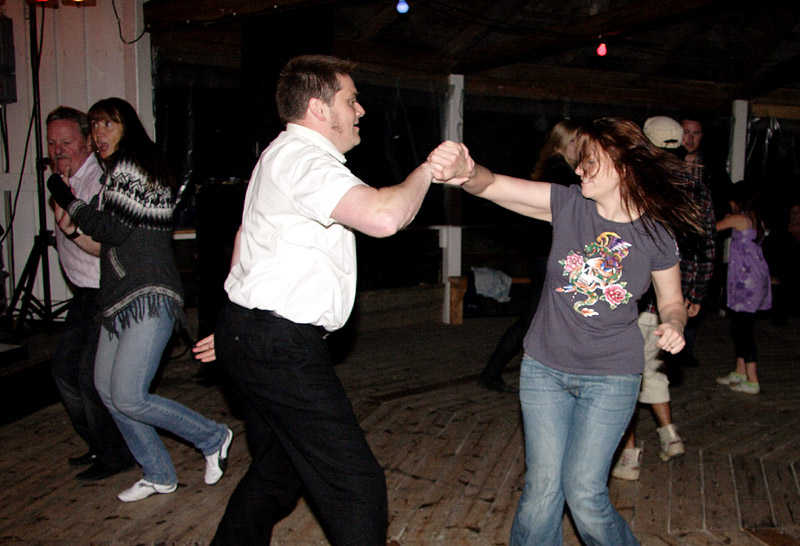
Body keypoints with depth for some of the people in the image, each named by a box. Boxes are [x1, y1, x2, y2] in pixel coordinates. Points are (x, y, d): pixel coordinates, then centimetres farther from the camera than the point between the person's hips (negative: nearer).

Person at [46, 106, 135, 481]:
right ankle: (97, 445, 31)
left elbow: (111, 246, -33)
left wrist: (71, 227, -45)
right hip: (83, 294, 10)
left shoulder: (101, 182, -20)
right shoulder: (64, 181, 10)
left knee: (92, 376, -7)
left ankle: (116, 454, 12)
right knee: (64, 368, 14)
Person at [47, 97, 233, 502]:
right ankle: (158, 476, 22)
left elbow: (112, 229, -16)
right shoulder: (118, 172, 21)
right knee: (106, 388, 10)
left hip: (149, 299, -10)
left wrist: (66, 199, -4)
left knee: (128, 398, -14)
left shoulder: (134, 168, -9)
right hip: (119, 299, 10)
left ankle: (213, 438, 6)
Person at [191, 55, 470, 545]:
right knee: (357, 487, -8)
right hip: (280, 345, -11)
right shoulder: (303, 158, -16)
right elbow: (383, 216, -32)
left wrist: (238, 329, 29)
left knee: (278, 471, 22)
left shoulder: (286, 155, 21)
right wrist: (427, 169, -12)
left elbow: (249, 237, 26)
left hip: (257, 335, 11)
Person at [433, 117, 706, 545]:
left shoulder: (656, 237, -7)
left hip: (611, 378, -1)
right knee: (542, 487, 5)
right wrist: (467, 173, -41)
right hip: (544, 369, 2)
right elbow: (492, 186, -17)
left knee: (584, 493, 0)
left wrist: (673, 326, -15)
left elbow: (671, 302, 8)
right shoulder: (567, 205, -7)